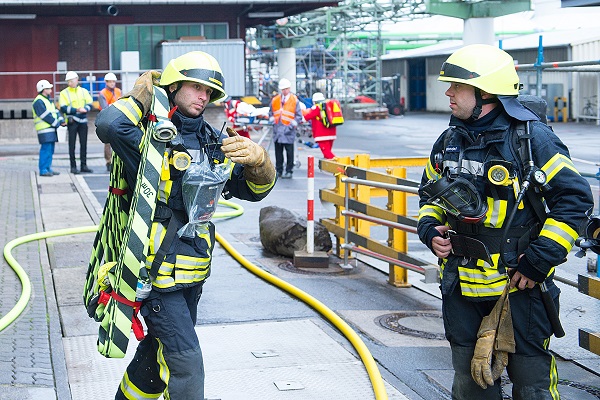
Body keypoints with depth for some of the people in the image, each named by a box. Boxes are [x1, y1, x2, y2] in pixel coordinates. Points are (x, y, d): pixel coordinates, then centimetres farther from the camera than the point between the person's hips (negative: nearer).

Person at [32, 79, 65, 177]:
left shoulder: (48, 100, 20)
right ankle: (43, 170, -10)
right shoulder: (39, 101, -11)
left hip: (51, 129, 10)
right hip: (45, 129, -10)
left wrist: (61, 120, 1)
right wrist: (57, 123, -13)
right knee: (46, 149, -11)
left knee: (50, 150, 11)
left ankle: (48, 168, 17)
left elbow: (55, 111, 18)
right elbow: (45, 115, -16)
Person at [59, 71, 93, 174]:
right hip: (72, 121, -3)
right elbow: (63, 108, -10)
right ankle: (73, 166, 2)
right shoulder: (64, 93, 0)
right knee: (72, 144, -1)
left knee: (84, 143, 6)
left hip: (83, 120, 3)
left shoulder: (84, 91, 11)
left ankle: (84, 165, 12)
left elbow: (90, 104, 5)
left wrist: (85, 109, -16)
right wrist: (77, 110, -18)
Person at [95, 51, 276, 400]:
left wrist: (257, 160, -16)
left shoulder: (213, 142, 8)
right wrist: (142, 95, -15)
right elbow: (109, 125, -35)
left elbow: (256, 189, 7)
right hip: (156, 271, -8)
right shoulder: (151, 135, -12)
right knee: (185, 362, -10)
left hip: (193, 272, 8)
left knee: (159, 350, 24)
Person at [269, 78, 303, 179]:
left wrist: (292, 125, -8)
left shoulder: (294, 100, 1)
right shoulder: (275, 100, 12)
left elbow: (299, 116, 0)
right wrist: (273, 121, 7)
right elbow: (271, 113, 22)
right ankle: (278, 170, 16)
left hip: (288, 130, -4)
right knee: (278, 151, 8)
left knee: (289, 152, -2)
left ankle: (289, 171, 4)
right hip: (277, 130, 4)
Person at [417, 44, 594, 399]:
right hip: (463, 288, 6)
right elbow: (430, 194, 24)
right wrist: (430, 230, 3)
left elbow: (574, 197, -13)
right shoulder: (449, 141, 8)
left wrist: (539, 260, -16)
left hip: (518, 286, -6)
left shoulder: (531, 138, -12)